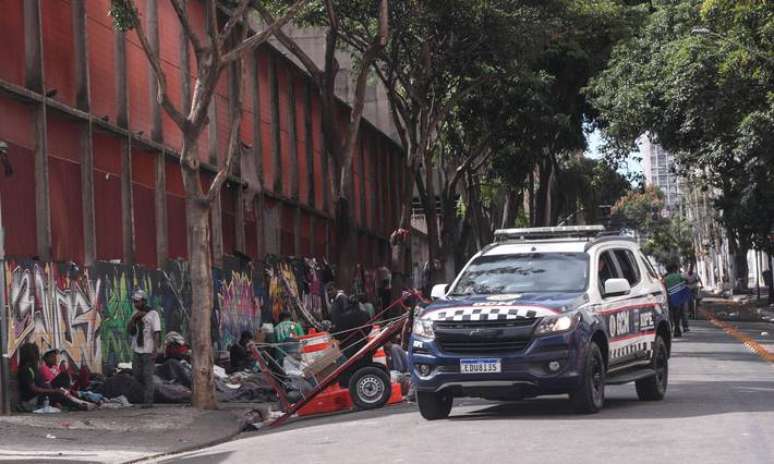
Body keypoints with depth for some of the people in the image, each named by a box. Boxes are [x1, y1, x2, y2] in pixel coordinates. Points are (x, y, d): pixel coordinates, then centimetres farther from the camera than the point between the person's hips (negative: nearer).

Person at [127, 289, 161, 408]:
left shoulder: (153, 314, -10)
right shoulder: (136, 314, 9)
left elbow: (157, 333, -13)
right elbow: (129, 330, 4)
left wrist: (156, 349, -20)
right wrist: (134, 318, -12)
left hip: (149, 350, -6)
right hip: (137, 350, 6)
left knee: (147, 375, -7)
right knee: (137, 375, 9)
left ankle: (148, 401, -4)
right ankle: (149, 388, 33)